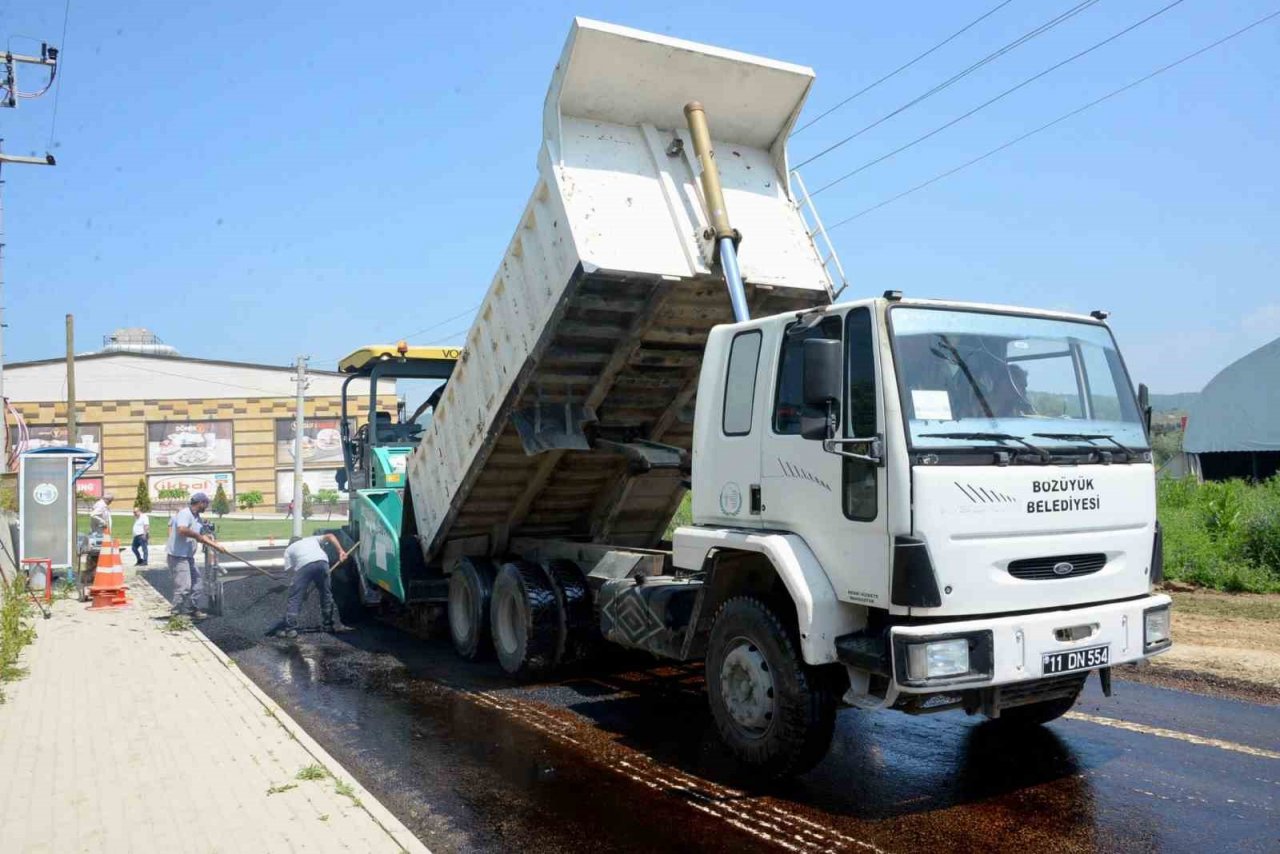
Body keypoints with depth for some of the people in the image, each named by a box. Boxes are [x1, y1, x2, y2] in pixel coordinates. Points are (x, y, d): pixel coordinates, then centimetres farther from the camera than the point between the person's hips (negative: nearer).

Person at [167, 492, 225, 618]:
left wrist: (217, 546, 8)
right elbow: (182, 530, -34)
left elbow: (202, 536, 18)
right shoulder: (185, 513, -16)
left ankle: (193, 610, 24)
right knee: (184, 586, -12)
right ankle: (177, 615, -4)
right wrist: (197, 535, -19)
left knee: (197, 582, 15)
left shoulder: (198, 518, 13)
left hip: (188, 556, 10)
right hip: (178, 556, -10)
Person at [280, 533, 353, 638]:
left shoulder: (288, 550, 32)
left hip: (304, 565, -3)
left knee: (295, 598, 5)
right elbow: (330, 536, 22)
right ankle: (331, 624, 24)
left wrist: (303, 590, 23)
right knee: (326, 594, 18)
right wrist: (341, 551, 13)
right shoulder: (313, 539, 40)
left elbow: (290, 569, 20)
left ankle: (290, 629, 0)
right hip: (322, 561, 3)